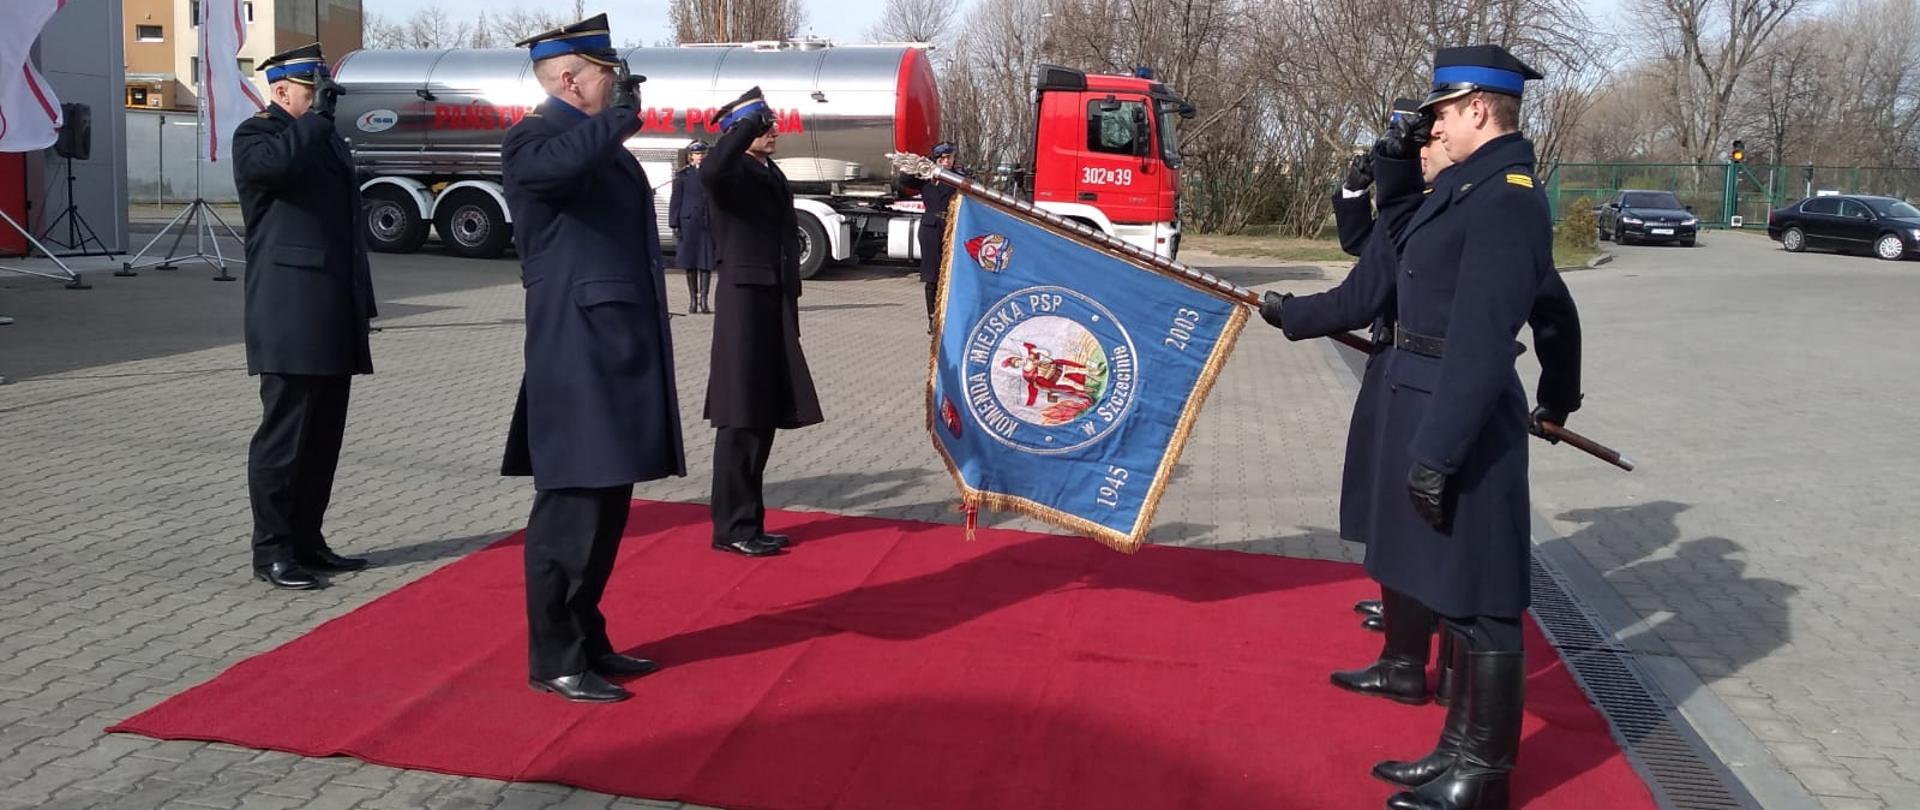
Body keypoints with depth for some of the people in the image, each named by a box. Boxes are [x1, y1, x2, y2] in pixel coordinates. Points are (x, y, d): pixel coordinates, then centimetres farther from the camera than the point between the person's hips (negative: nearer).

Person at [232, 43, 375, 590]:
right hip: (291, 318, -8)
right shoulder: (255, 134, -2)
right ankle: (271, 551, 4)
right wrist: (318, 113, -13)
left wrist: (362, 305, 21)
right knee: (284, 437, -4)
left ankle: (307, 541, 19)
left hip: (333, 319, 8)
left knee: (323, 437, 11)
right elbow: (281, 161, -29)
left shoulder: (324, 138, 22)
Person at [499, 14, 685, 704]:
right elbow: (565, 161, -36)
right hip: (576, 354, -9)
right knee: (572, 510, -4)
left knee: (604, 503, 14)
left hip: (616, 347, 9)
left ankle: (587, 641, 25)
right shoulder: (533, 139, -11)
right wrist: (623, 111, -20)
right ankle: (554, 660, 6)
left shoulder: (602, 141, 18)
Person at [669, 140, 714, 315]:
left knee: (707, 262, -3)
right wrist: (674, 225, -4)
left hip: (708, 223, 1)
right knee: (690, 262, 2)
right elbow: (675, 201, 4)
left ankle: (704, 300, 1)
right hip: (688, 222, -1)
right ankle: (693, 300, 9)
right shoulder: (682, 175, 6)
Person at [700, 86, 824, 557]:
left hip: (774, 307, 8)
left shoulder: (774, 175, 19)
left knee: (764, 416, 11)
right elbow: (709, 171, -34)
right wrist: (751, 124, -27)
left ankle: (748, 522, 20)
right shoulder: (732, 171, -7)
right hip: (745, 303, -8)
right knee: (741, 418, -5)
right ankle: (732, 528, 1)